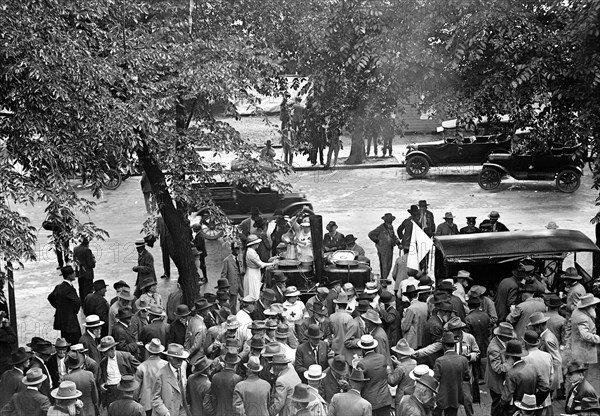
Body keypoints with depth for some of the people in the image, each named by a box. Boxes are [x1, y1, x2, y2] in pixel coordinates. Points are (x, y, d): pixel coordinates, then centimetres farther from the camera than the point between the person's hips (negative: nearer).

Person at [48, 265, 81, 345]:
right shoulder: (69, 289, -21)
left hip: (60, 320, 9)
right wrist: (75, 311, -5)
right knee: (76, 343, -6)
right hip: (70, 321, -9)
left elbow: (50, 297, 21)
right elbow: (78, 302, -24)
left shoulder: (58, 287, 6)